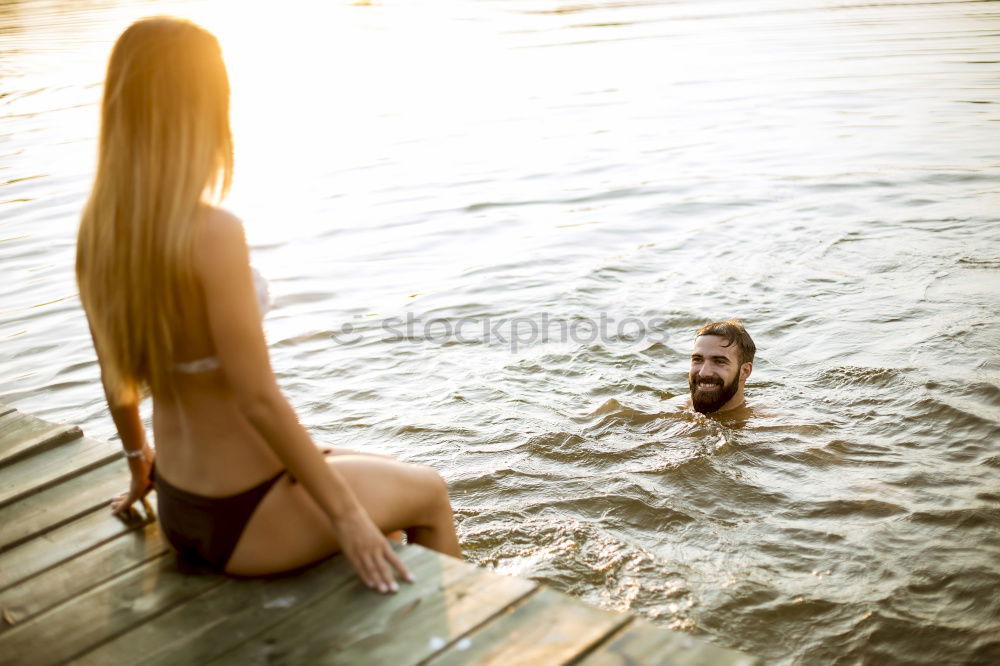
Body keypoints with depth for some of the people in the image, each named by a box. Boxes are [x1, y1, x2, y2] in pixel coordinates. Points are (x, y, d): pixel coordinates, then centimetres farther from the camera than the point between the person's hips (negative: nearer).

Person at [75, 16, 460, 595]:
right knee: (429, 493, 17)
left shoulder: (97, 231, -4)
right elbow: (259, 401, -27)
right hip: (245, 521, -8)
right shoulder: (213, 233, -28)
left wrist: (140, 460, 25)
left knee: (382, 480, 30)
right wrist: (345, 514, -17)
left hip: (179, 510, 8)